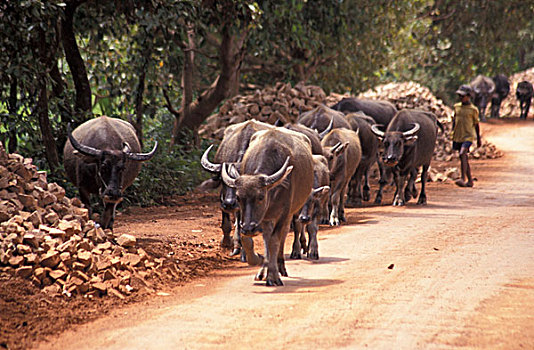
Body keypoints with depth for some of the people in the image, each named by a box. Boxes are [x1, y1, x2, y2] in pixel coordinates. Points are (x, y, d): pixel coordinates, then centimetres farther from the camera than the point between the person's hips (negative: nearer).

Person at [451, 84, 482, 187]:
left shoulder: (473, 109, -3)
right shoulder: (457, 107, 9)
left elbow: (476, 124, 5)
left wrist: (478, 139, 10)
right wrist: (453, 134, 15)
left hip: (468, 136, -6)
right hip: (458, 136, 6)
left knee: (462, 154, -25)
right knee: (464, 158, 10)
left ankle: (463, 179, -30)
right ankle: (470, 181, 19)